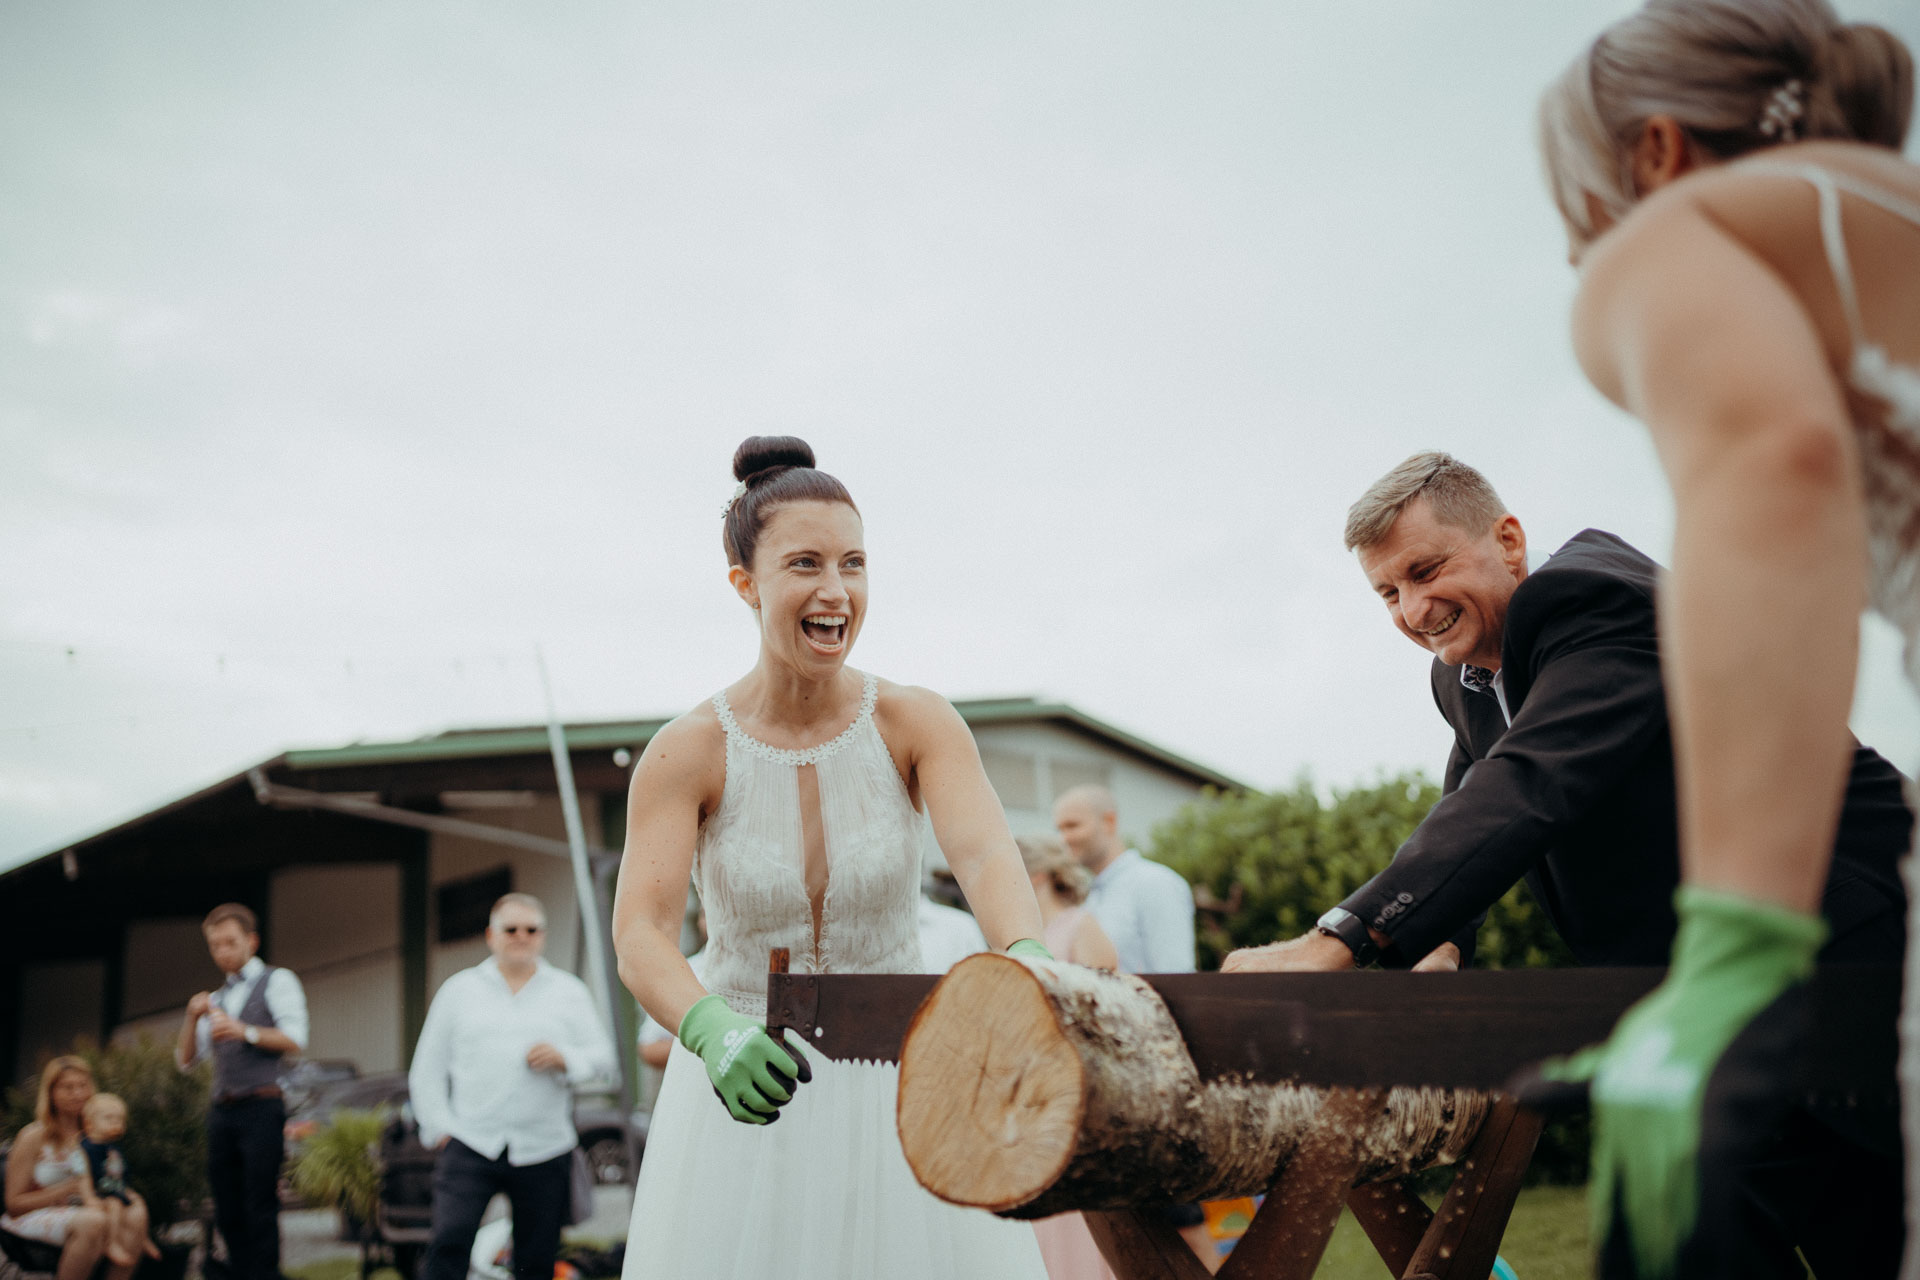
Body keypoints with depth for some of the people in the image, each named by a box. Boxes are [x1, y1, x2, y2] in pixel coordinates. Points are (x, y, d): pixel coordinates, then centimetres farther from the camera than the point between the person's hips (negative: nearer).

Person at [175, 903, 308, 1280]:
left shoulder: (277, 981, 6)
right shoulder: (217, 999, 24)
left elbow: (295, 1040, -6)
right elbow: (186, 1059, 16)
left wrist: (246, 1032, -19)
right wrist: (192, 1018, 0)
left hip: (260, 1108, -6)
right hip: (222, 1111, 6)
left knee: (260, 1208, -10)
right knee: (227, 1211, 5)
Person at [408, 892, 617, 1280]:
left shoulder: (569, 992, 12)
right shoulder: (459, 990, 12)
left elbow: (604, 1062, 8)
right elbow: (427, 1069, 10)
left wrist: (564, 1059, -11)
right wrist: (438, 1128, -1)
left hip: (544, 1152, 1)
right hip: (469, 1146, -1)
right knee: (448, 1243, -18)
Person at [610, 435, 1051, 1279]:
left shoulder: (916, 725, -8)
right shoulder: (685, 753, -11)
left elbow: (986, 856, -24)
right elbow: (639, 938, -20)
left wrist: (1028, 965, -46)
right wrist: (714, 1031, -42)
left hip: (896, 1080, 1)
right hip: (744, 1086, 0)